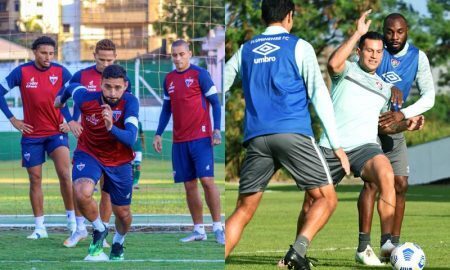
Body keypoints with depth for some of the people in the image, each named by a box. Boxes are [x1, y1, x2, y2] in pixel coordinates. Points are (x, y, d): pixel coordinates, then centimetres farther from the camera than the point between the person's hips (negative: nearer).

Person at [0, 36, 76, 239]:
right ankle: (39, 228, 13)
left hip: (56, 131, -1)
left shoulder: (60, 72, -5)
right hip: (32, 134, 1)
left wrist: (71, 121, 0)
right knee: (35, 180, 4)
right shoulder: (22, 72, -7)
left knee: (64, 174, -18)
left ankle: (72, 220, -5)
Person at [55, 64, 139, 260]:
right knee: (82, 193, -30)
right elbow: (72, 87, 3)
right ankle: (99, 230, 0)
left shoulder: (130, 103, -26)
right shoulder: (86, 99, -22)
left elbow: (130, 139, -35)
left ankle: (118, 242, 45)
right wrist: (61, 99, 25)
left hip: (119, 161, 0)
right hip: (89, 154, 0)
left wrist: (111, 127, -54)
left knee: (123, 214, 9)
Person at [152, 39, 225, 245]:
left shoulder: (200, 74, -4)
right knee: (189, 185, 5)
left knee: (207, 180, -13)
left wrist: (217, 130, -12)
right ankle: (199, 230, 11)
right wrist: (158, 134, 16)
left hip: (200, 137, -6)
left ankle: (218, 227, -7)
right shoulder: (169, 79, 13)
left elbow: (215, 102, -4)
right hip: (179, 141, 6)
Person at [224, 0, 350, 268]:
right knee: (326, 198, 4)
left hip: (256, 138, 4)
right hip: (294, 135, -4)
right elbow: (319, 94, 1)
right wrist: (337, 145, 0)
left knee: (244, 210, 7)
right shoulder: (299, 47, 7)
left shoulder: (245, 50, 19)